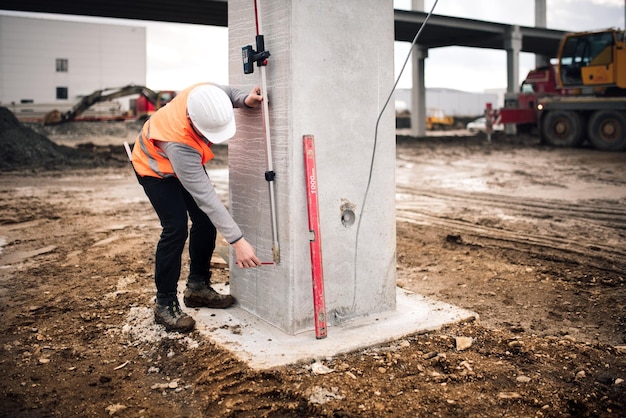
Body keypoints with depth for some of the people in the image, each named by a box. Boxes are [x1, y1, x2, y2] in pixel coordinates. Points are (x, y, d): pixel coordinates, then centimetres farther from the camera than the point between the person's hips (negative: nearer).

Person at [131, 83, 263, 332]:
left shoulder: (207, 95, -33)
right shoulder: (179, 144, -47)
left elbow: (228, 92, -6)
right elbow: (206, 197, -44)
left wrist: (245, 100, -30)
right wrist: (237, 241, -44)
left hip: (187, 161, 7)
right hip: (155, 168, -7)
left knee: (206, 221, 2)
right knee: (176, 228, -18)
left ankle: (198, 286, 19)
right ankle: (165, 304, -4)